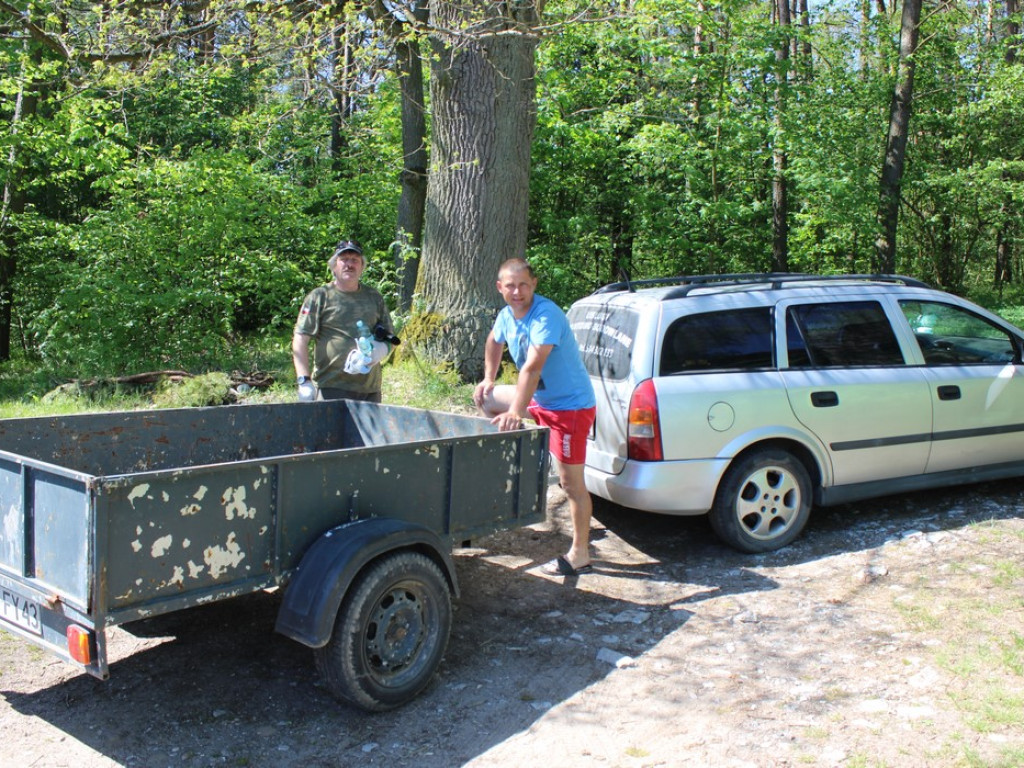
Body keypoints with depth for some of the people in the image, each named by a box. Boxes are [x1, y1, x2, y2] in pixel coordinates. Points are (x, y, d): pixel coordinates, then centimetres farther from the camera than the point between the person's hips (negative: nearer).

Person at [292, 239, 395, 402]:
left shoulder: (374, 297, 17)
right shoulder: (319, 297, 3)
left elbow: (391, 338, 20)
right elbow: (300, 340, -3)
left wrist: (377, 352, -4)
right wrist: (304, 381, -14)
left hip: (370, 389, 4)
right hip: (331, 387, -4)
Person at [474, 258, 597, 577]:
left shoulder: (546, 315, -26)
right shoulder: (507, 315, 0)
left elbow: (532, 367, -37)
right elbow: (494, 342, 24)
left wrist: (516, 412, -45)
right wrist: (489, 379, 15)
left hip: (570, 406, -9)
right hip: (541, 399, 9)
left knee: (572, 483, -4)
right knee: (483, 396, 18)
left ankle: (580, 556, 6)